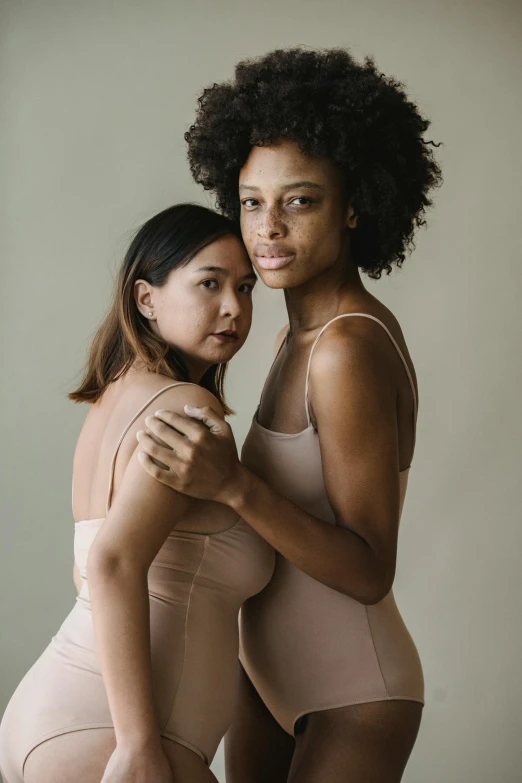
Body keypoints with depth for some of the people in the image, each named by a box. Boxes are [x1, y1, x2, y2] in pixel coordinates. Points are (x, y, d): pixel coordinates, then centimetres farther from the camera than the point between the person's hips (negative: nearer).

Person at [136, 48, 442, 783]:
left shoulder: (351, 349, -24)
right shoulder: (301, 335, 3)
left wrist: (233, 487, -35)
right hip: (271, 670, 8)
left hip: (350, 699, -8)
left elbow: (369, 573, -23)